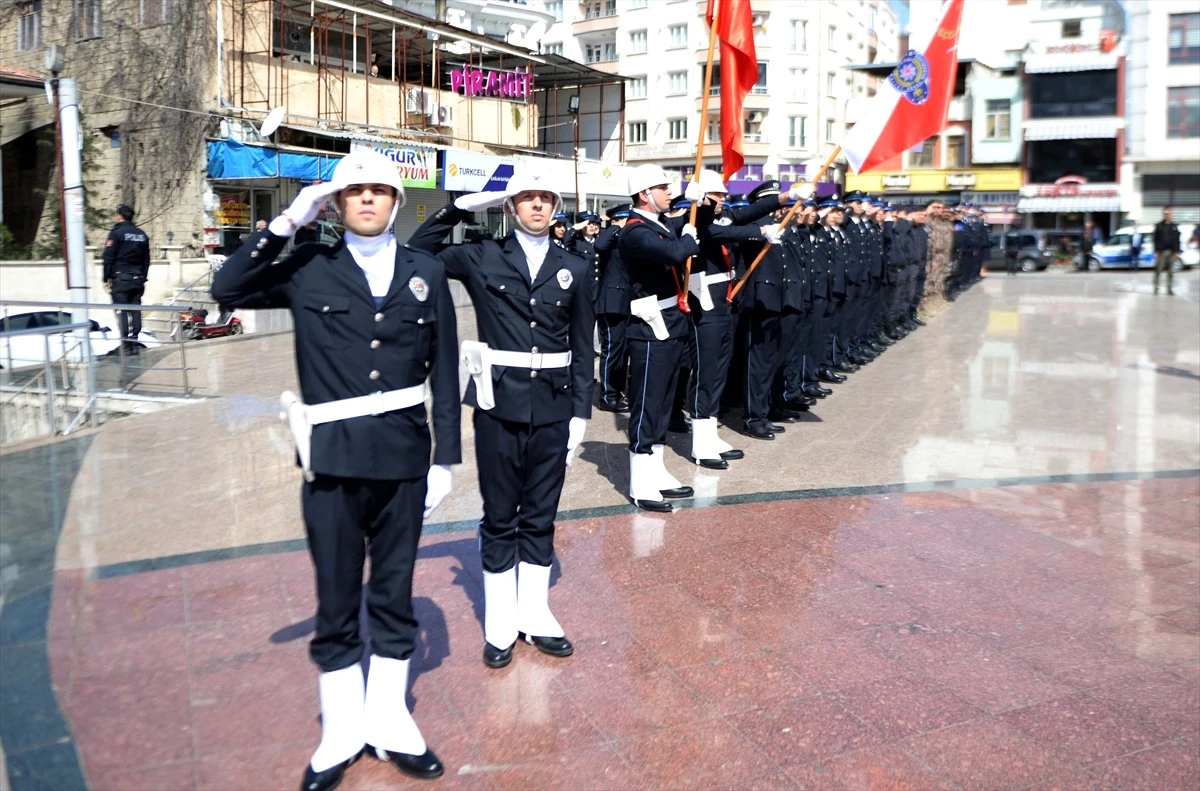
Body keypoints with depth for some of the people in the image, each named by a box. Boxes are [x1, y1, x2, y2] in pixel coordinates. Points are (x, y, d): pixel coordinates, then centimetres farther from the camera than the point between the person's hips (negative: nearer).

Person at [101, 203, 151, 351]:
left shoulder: (116, 233, -5)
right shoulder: (142, 235, 13)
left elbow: (108, 258, -8)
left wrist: (106, 279, -2)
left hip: (120, 278, -5)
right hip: (137, 279, 5)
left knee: (121, 312, -4)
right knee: (135, 311, 6)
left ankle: (126, 345, -8)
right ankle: (134, 343, 6)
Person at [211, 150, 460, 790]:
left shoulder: (426, 273, 6)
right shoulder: (309, 269, 4)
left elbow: (444, 372, 6)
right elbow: (228, 289, -5)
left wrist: (446, 457, 2)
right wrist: (288, 222, -10)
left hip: (403, 458, 1)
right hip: (332, 459, -1)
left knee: (394, 595, 13)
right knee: (336, 600, 9)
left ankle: (389, 721, 29)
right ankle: (341, 731, 26)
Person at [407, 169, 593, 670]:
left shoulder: (575, 269, 7)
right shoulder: (481, 258, 3)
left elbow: (583, 347, 8)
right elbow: (418, 253, 1)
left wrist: (581, 411, 4)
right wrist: (460, 209, -5)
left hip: (553, 407, 2)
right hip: (500, 403, -2)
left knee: (540, 516, 11)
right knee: (499, 516, 7)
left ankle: (534, 614, 24)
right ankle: (500, 624, 19)